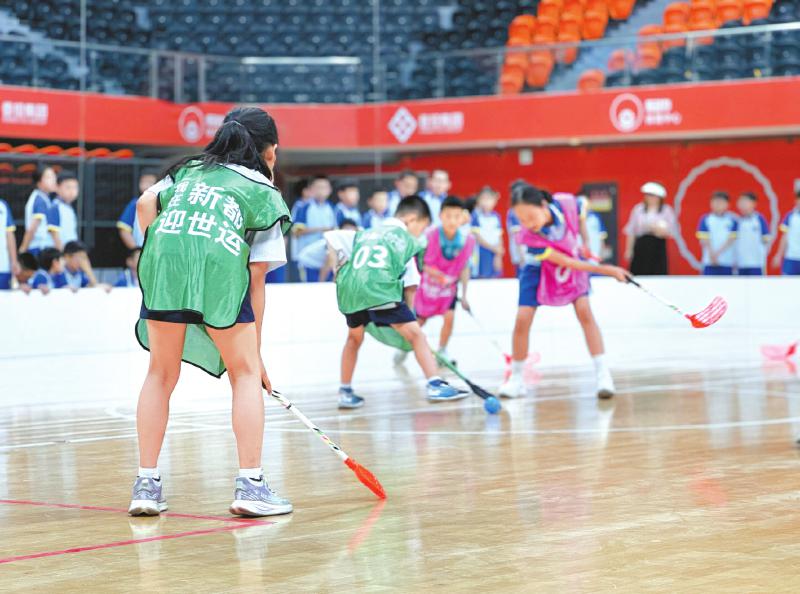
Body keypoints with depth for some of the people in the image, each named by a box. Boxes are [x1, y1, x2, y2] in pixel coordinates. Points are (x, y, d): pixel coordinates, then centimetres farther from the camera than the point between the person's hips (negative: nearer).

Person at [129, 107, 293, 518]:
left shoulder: (190, 170, 32)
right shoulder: (267, 195, 21)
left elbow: (145, 204, 15)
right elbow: (256, 282, 17)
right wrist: (256, 352, 21)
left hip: (162, 258, 3)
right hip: (220, 267, -3)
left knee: (161, 375, 15)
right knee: (245, 374, 11)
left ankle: (146, 485, 13)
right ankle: (250, 486, 5)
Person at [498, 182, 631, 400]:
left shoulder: (567, 203, -32)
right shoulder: (529, 237, -36)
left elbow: (580, 218, -3)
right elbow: (566, 263, -31)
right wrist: (607, 270, -30)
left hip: (574, 261, 2)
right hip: (540, 270, -2)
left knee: (584, 311, -16)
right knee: (522, 320, -10)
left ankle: (602, 374, -14)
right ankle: (516, 378, 9)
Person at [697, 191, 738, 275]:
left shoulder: (732, 221, 3)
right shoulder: (705, 219, 2)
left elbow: (731, 240, -4)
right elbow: (704, 240, -4)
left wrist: (718, 253, -13)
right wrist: (712, 254, -15)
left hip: (727, 262, 1)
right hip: (710, 262, -1)